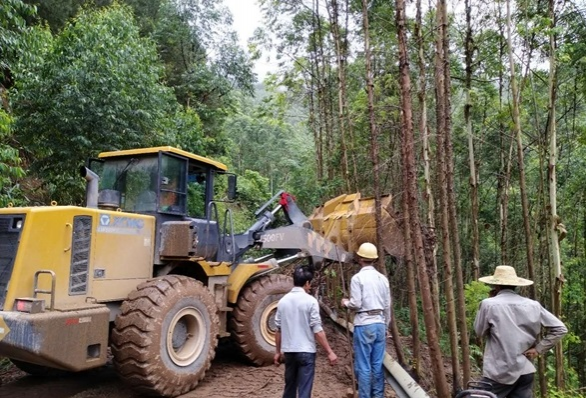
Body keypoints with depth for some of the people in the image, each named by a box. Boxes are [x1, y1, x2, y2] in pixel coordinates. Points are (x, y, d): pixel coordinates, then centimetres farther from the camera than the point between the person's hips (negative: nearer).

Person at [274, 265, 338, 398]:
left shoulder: (283, 301, 3)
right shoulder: (310, 301, -11)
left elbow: (278, 329, 8)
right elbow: (317, 330, -13)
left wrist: (278, 351, 18)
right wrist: (329, 352, -8)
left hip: (288, 351, 5)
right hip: (306, 351, -5)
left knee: (289, 387, 19)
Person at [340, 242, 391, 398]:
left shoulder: (357, 278, -10)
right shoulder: (383, 278, 7)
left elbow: (356, 304, -14)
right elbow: (387, 306, 10)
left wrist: (346, 302, 7)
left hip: (364, 325, -5)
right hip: (380, 323, 6)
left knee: (363, 366, 1)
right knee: (378, 365, 12)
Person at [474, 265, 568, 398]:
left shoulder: (488, 304, -10)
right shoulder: (533, 305, 3)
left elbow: (480, 331, 2)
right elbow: (560, 328, 5)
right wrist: (538, 349, 5)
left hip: (499, 372, -5)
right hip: (525, 371, 5)